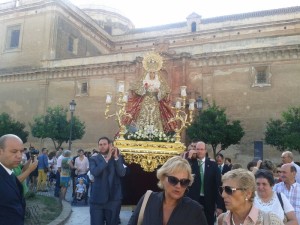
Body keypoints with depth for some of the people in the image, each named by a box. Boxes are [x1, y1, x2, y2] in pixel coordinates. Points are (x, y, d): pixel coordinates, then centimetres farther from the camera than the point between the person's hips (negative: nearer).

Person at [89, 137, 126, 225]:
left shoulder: (118, 158, 5)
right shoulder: (94, 159, 3)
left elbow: (122, 173, -9)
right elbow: (94, 172, -17)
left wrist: (116, 157, -15)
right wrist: (107, 158, -19)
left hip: (113, 198, 1)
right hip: (97, 198, 0)